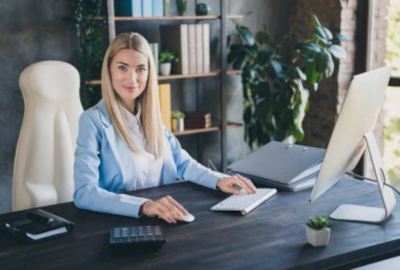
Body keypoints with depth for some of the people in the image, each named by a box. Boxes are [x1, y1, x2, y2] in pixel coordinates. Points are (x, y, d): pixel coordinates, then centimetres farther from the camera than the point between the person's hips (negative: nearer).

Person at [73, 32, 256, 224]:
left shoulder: (150, 115, 9)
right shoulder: (94, 120, -11)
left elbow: (181, 163, 15)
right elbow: (84, 193, -21)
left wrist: (218, 180, -4)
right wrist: (144, 206, -34)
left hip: (162, 220, 5)